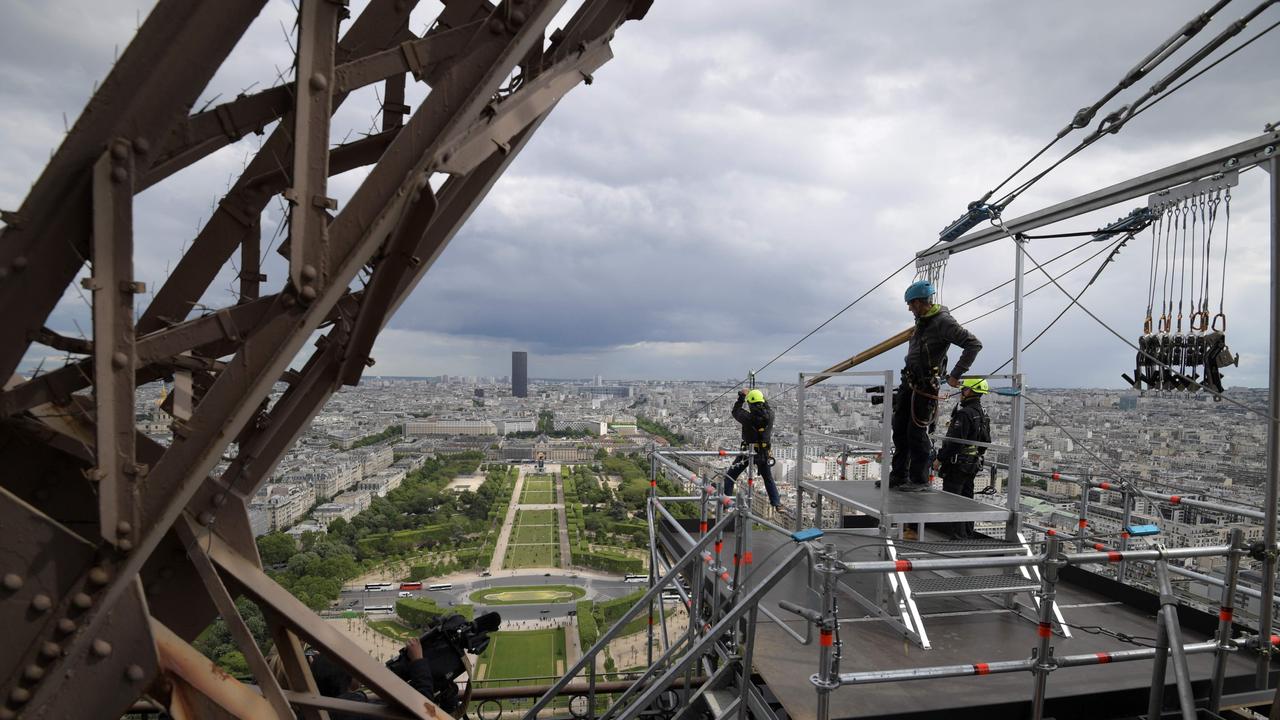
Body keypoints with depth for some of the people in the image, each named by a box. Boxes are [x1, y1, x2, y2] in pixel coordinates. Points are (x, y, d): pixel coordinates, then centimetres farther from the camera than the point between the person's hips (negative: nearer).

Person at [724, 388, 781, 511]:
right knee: (768, 478, 23)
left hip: (748, 451, -4)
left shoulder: (749, 417, -19)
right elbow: (767, 407, 18)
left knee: (730, 476, 7)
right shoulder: (770, 415, -6)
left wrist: (741, 398, 12)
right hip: (764, 452, 4)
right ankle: (776, 502, 24)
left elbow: (736, 412, 0)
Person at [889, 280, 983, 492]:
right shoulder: (922, 321, 13)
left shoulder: (943, 322, -13)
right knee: (900, 430, 10)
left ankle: (919, 480, 7)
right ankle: (899, 476, 19)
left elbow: (974, 344, -19)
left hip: (925, 387, -8)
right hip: (908, 382, 9)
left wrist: (955, 375, -19)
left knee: (917, 433, -5)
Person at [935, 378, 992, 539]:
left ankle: (957, 536, -3)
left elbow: (954, 441, -23)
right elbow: (986, 441, 18)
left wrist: (940, 458, -15)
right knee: (967, 498, 16)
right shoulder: (982, 414, 11)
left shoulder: (964, 413, -20)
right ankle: (967, 534, 24)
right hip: (973, 464, 10)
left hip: (958, 464, -10)